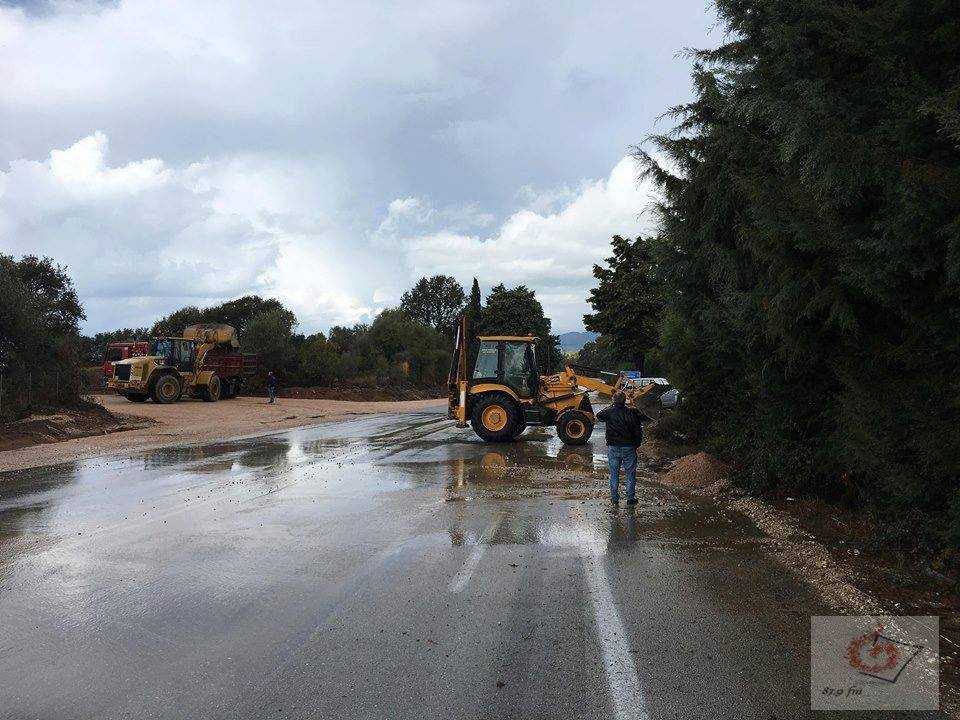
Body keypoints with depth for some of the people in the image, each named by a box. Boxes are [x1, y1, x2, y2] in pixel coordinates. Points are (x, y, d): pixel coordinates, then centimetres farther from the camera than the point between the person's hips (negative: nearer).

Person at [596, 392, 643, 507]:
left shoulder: (608, 412, -6)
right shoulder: (632, 412, -9)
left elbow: (599, 416, 17)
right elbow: (638, 430, -6)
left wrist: (611, 406, 18)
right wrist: (637, 444, 7)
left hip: (613, 448, 1)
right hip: (629, 448, -1)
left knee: (614, 474, 11)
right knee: (631, 474, 11)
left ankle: (614, 499, 15)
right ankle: (630, 499, 15)